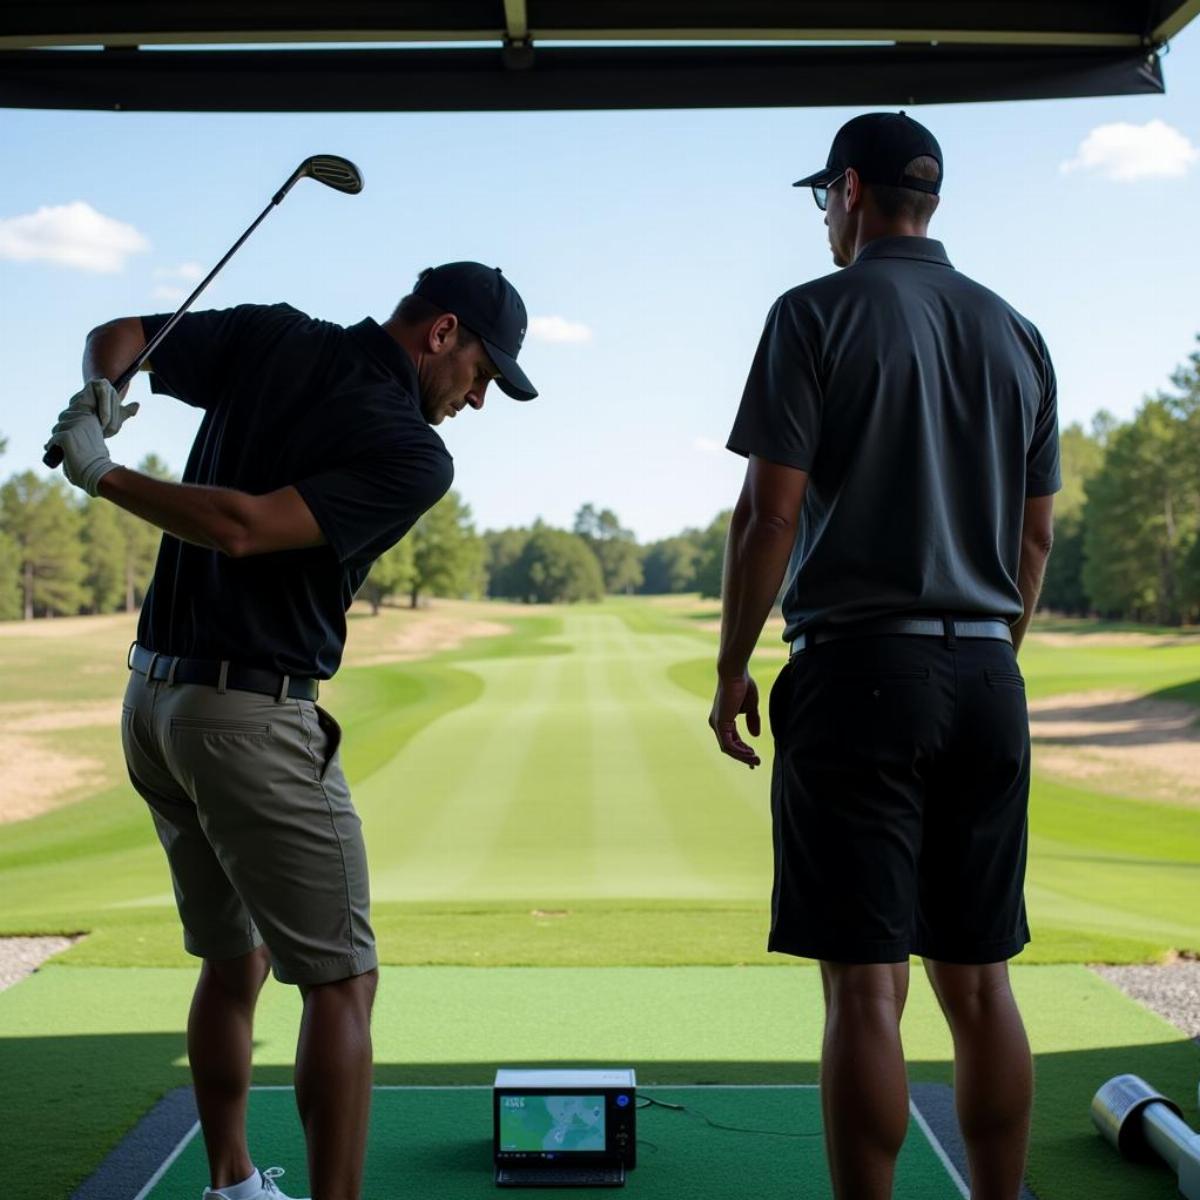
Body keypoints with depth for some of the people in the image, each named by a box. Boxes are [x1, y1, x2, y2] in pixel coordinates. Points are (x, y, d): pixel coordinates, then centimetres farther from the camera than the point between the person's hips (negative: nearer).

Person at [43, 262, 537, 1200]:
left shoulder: (271, 338, 8)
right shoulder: (415, 456, -12)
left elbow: (114, 338, 13)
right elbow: (246, 528, -21)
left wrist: (99, 396, -8)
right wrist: (101, 474, -13)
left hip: (154, 696, 8)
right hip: (254, 714, -8)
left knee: (234, 963, 20)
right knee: (341, 981, -1)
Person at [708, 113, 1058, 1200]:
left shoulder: (819, 315, -4)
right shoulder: (1016, 333, 13)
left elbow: (770, 513, -10)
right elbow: (1036, 535, 16)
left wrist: (732, 670, -2)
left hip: (860, 667, -6)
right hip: (986, 676, 6)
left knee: (867, 984, -4)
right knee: (979, 980, 10)